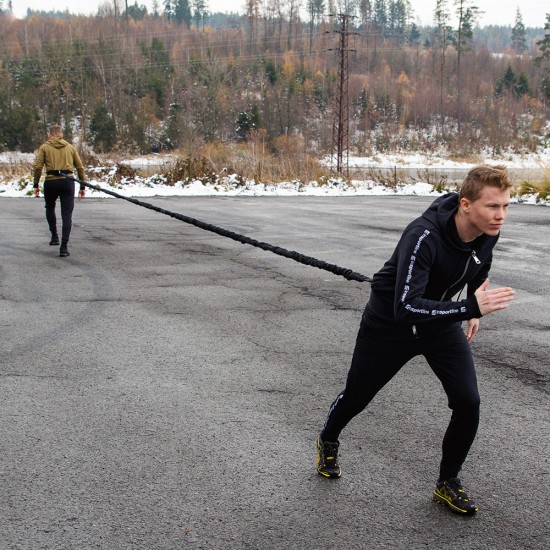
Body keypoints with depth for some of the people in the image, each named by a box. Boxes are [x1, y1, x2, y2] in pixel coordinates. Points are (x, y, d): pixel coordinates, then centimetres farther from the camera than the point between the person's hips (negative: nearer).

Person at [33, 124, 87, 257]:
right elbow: (80, 167, 11)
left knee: (50, 208, 27)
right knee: (67, 215, -1)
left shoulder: (44, 147, 5)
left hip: (51, 182, -1)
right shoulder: (70, 147, 13)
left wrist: (36, 184, 2)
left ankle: (54, 236, 26)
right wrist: (82, 186, 16)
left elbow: (38, 167, -4)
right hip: (67, 182, 1)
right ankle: (64, 247, -9)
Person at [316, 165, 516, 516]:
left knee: (468, 402, -10)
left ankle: (448, 483, 14)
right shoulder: (424, 236, -38)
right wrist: (471, 307, -50)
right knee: (356, 397, 15)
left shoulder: (489, 230, -15)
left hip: (442, 321, 5)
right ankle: (328, 443, 48)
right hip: (389, 325, -4)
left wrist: (475, 308, 15)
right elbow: (405, 308, -44)